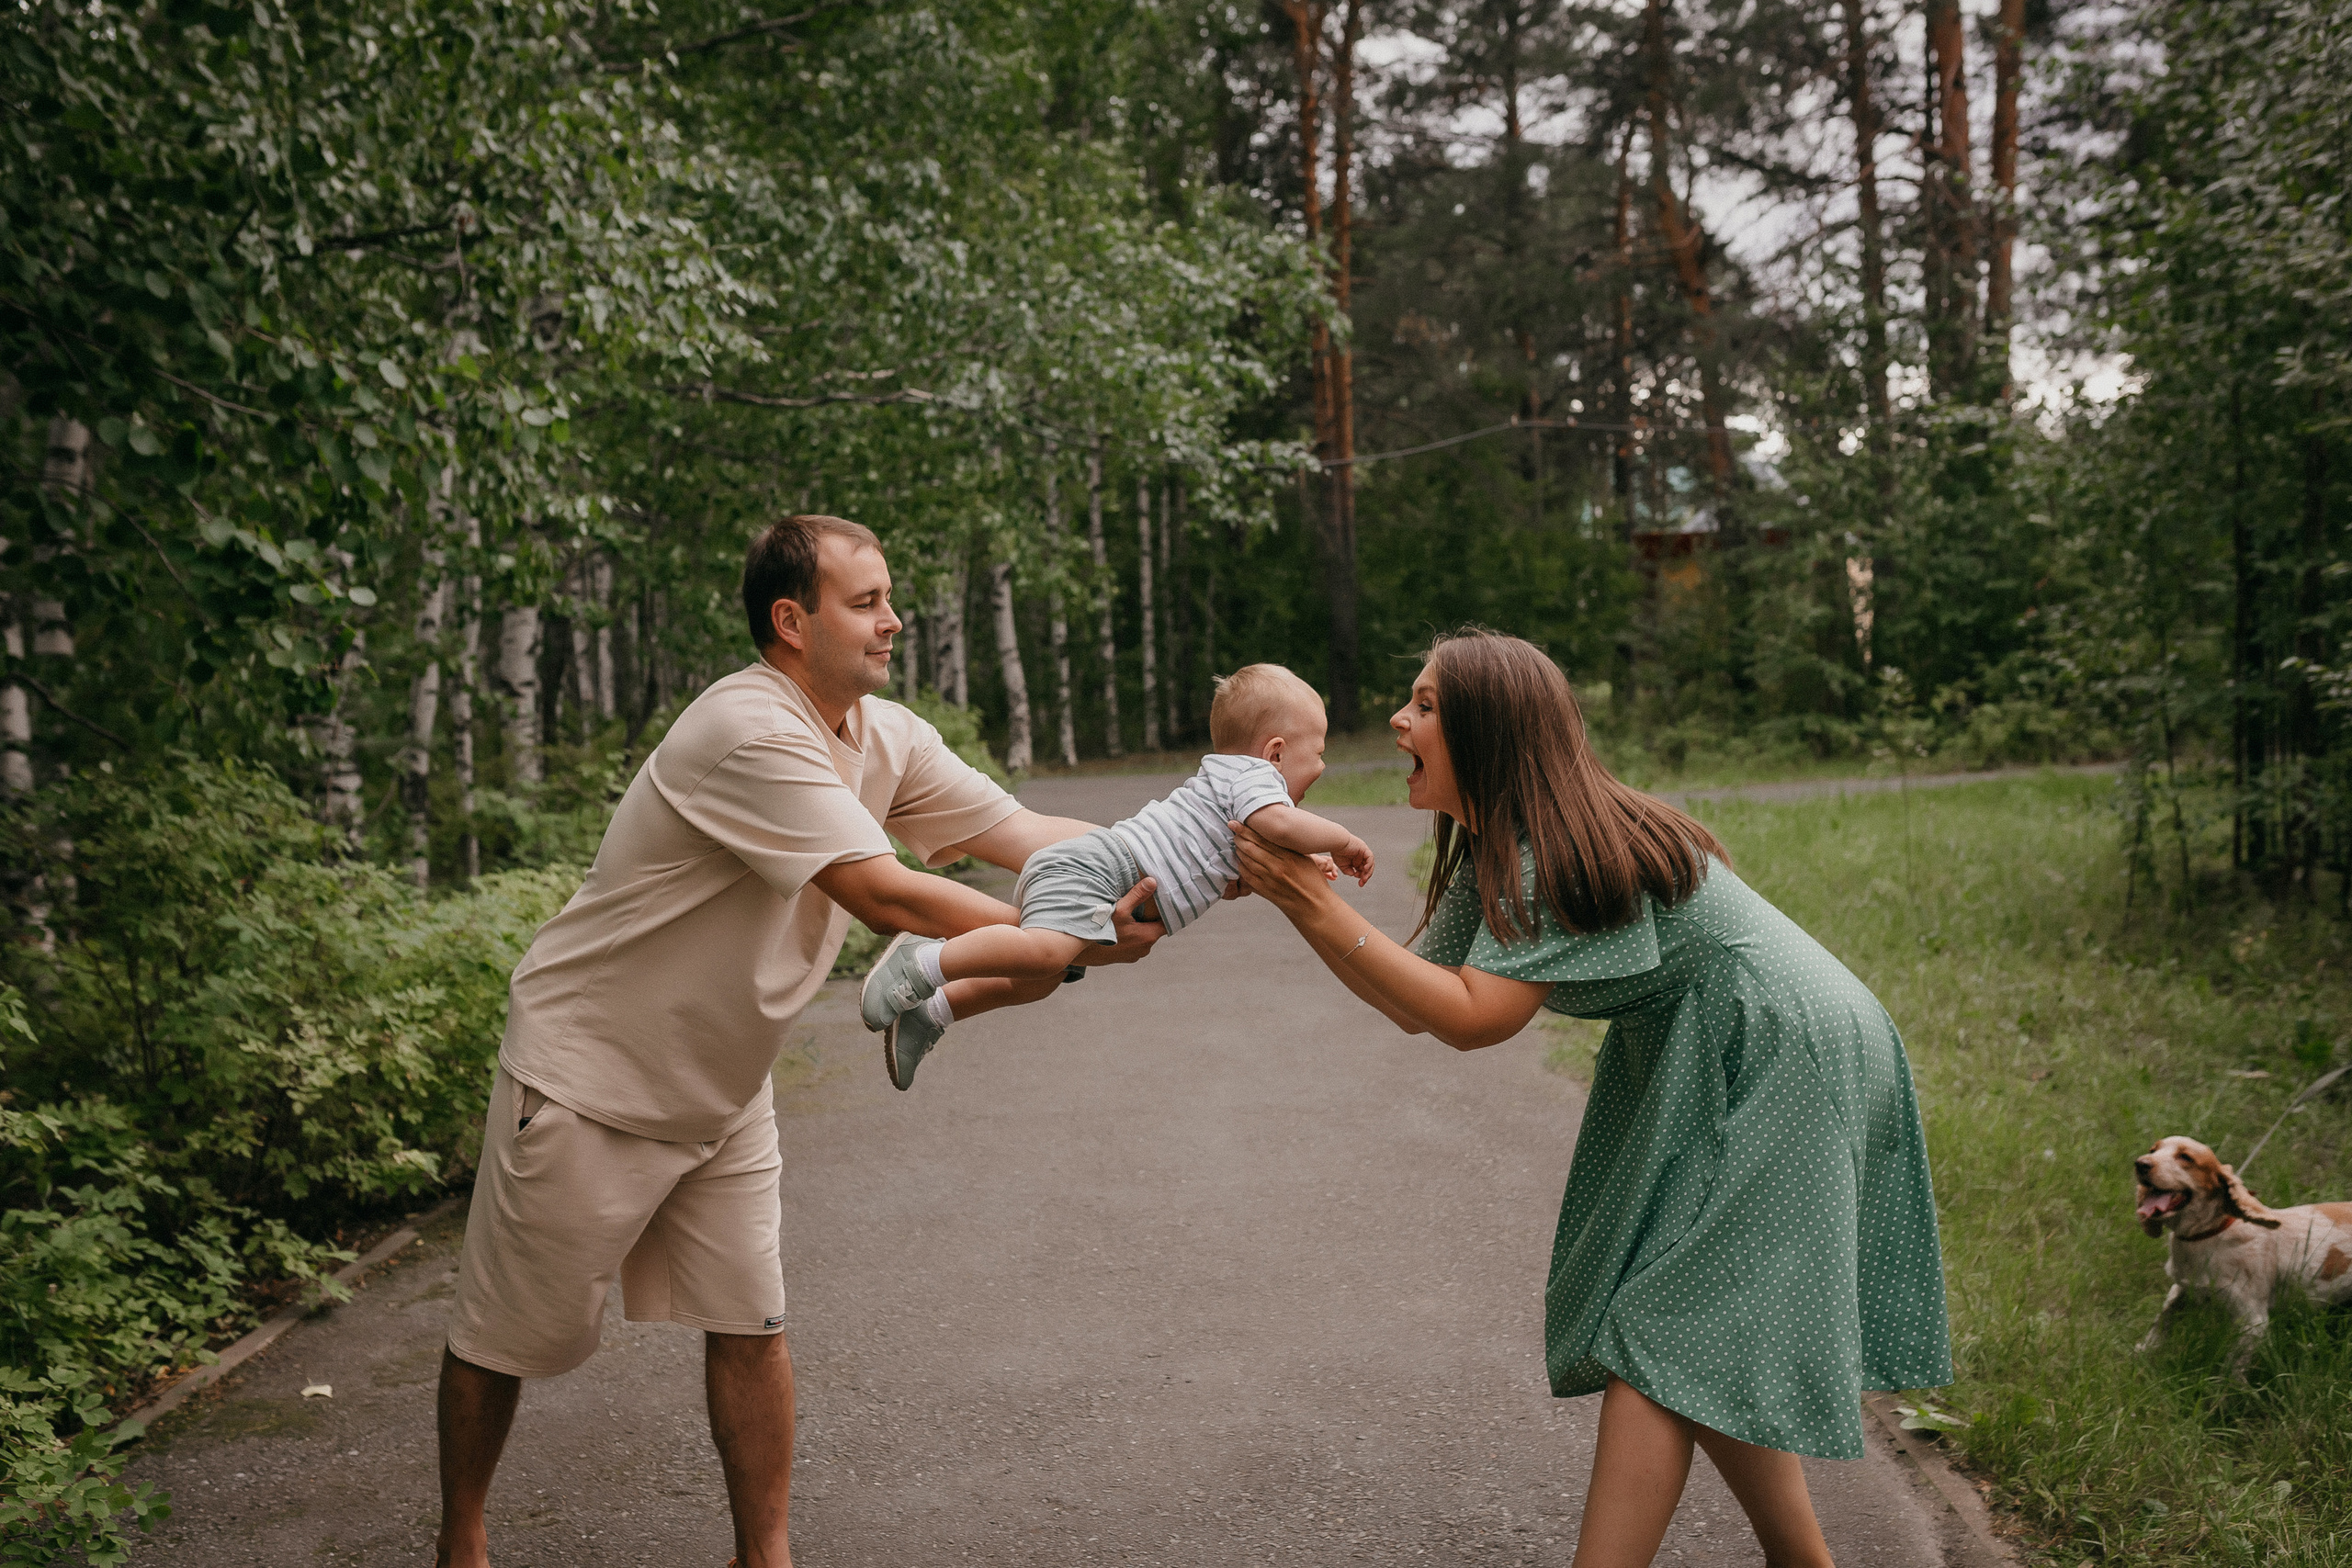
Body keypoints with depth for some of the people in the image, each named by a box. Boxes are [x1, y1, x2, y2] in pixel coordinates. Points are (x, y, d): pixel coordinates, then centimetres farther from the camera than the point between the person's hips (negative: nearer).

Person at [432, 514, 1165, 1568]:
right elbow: (884, 894, -32)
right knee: (508, 1335, 10)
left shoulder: (885, 739, -3)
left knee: (749, 1324, 6)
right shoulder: (751, 733, -29)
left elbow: (1027, 836, -6)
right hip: (589, 1076, -7)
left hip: (721, 1086, 7)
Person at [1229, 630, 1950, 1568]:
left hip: (1782, 1062, -10)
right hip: (1703, 1069, 10)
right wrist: (1289, 896, -6)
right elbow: (1416, 1007, 1)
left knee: (1661, 1333, -10)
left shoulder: (1562, 849, -25)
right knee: (1709, 1338, 14)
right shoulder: (1491, 852, 4)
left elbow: (1471, 1017, -30)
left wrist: (1317, 905, -29)